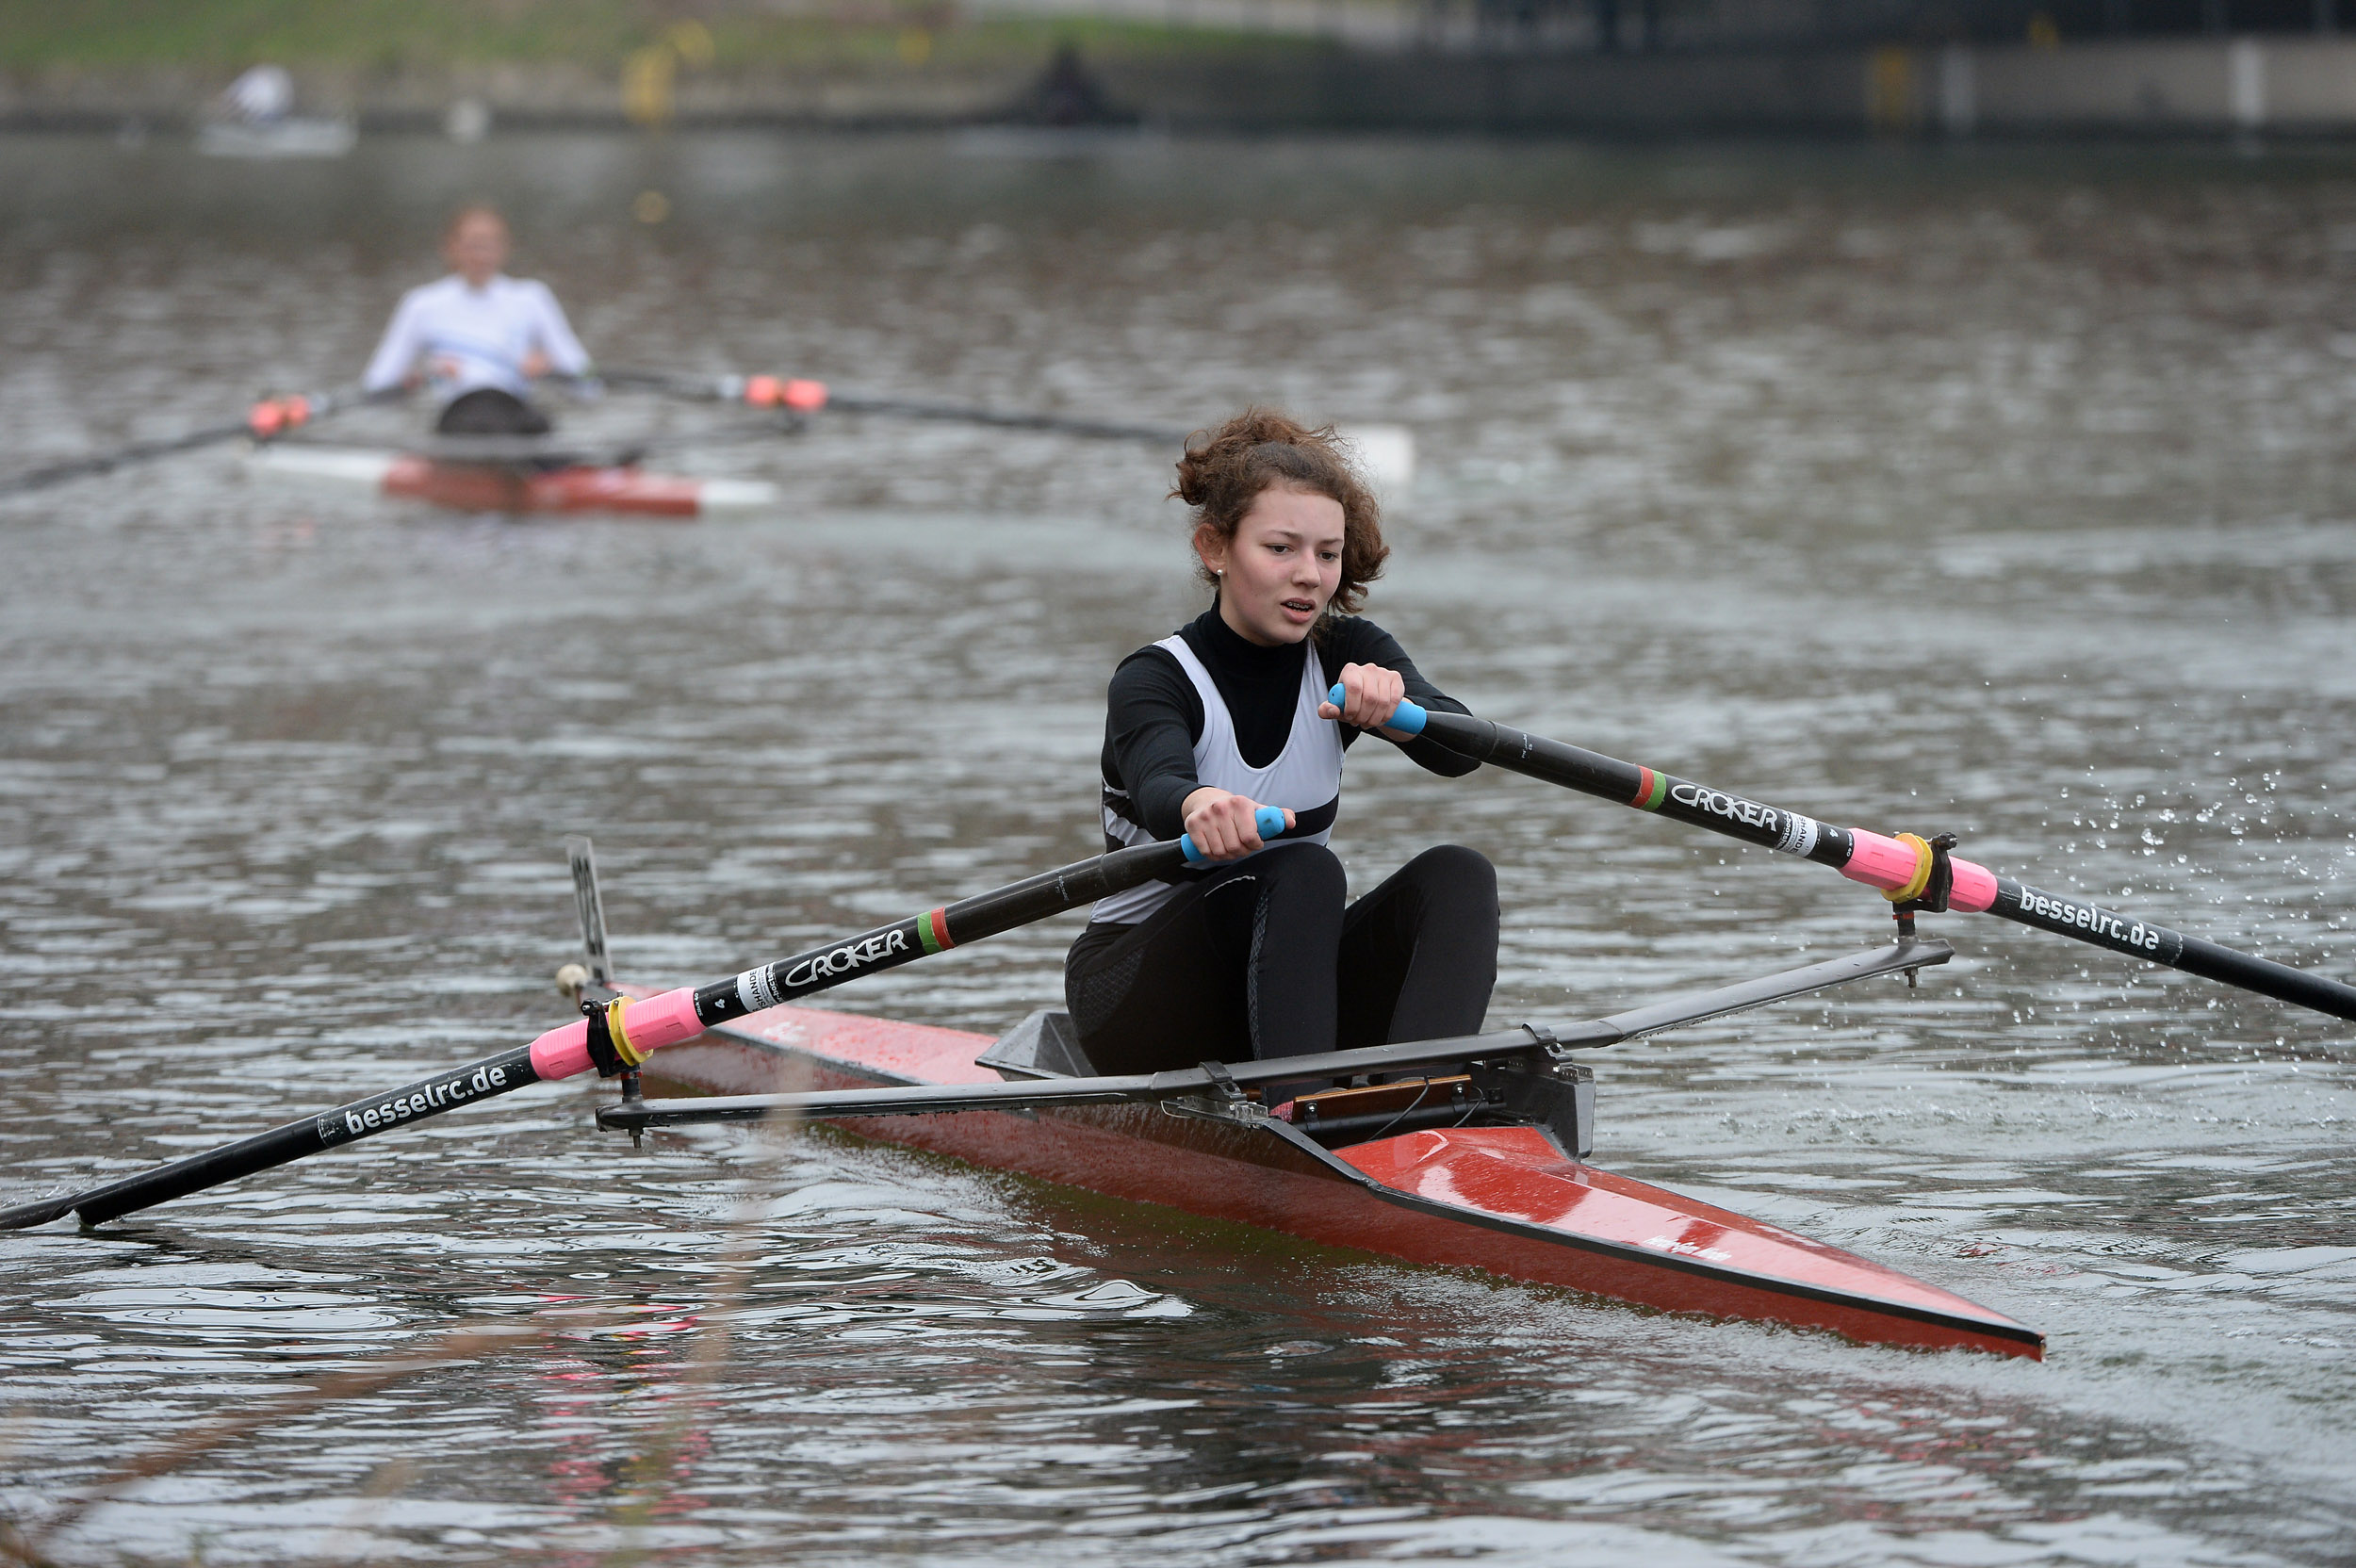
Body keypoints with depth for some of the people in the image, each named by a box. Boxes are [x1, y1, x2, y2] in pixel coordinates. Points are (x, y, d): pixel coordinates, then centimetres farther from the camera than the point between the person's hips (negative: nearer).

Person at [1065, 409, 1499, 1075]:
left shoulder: (1346, 655, 1)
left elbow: (1459, 751, -19)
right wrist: (1199, 805, -62)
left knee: (1458, 874, -20)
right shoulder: (1153, 681, -13)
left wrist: (1391, 707, -43)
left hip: (1277, 982, 5)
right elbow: (1159, 788, -37)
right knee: (1305, 871, -32)